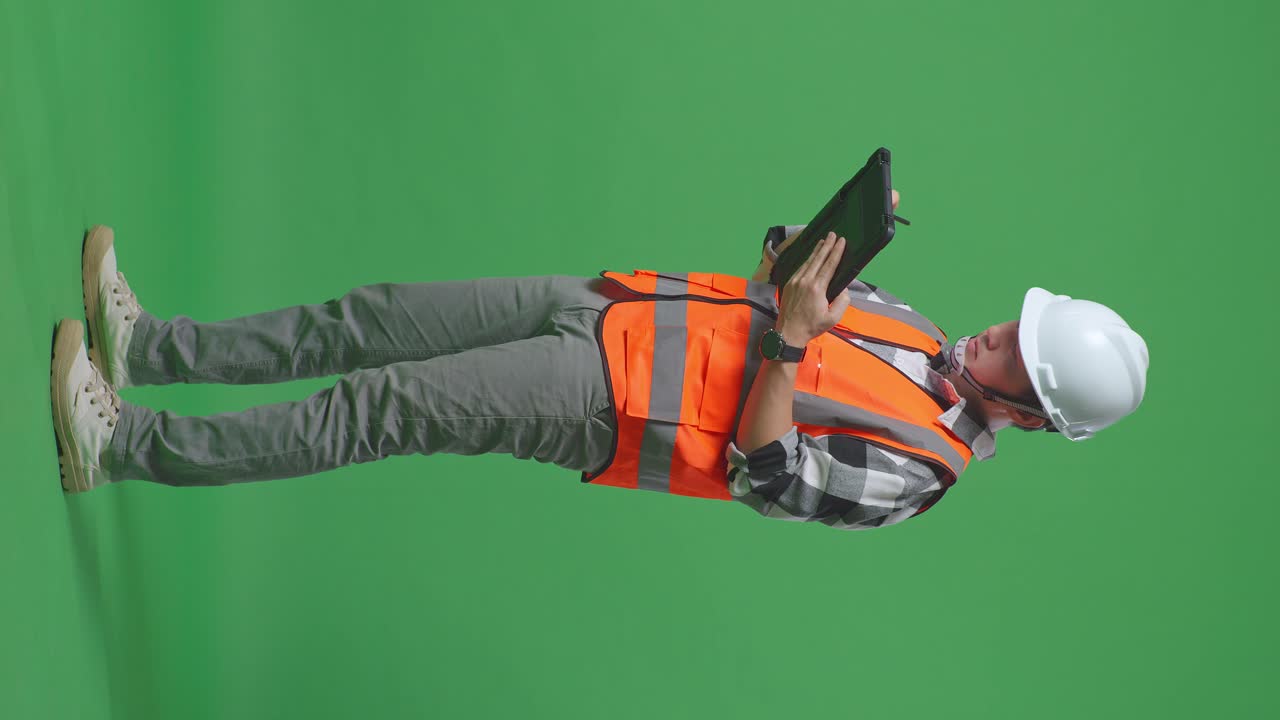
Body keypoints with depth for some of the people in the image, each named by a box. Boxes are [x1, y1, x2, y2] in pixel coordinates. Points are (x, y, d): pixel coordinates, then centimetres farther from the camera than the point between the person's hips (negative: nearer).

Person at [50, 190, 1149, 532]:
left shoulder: (913, 468, -12)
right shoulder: (918, 330, 11)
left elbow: (765, 477, -21)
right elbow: (785, 282, 19)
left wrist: (789, 341, -28)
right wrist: (835, 228, -2)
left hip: (601, 408, -7)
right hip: (607, 303, 8)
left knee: (382, 406, -15)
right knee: (371, 321, 1)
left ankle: (122, 448, -8)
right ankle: (148, 346, 10)